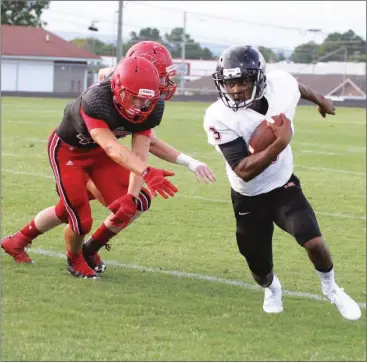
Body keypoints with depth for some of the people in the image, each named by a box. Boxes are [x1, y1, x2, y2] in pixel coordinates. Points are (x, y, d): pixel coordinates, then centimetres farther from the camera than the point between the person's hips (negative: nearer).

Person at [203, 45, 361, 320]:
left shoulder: (281, 86, -20)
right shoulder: (220, 118, -30)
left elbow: (298, 88, 8)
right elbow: (244, 171, -34)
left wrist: (320, 100, 29)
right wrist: (279, 144, -44)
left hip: (284, 186, 1)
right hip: (249, 199, -1)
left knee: (314, 242, -19)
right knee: (260, 269, 9)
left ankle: (330, 288, 14)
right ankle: (271, 288, 48)